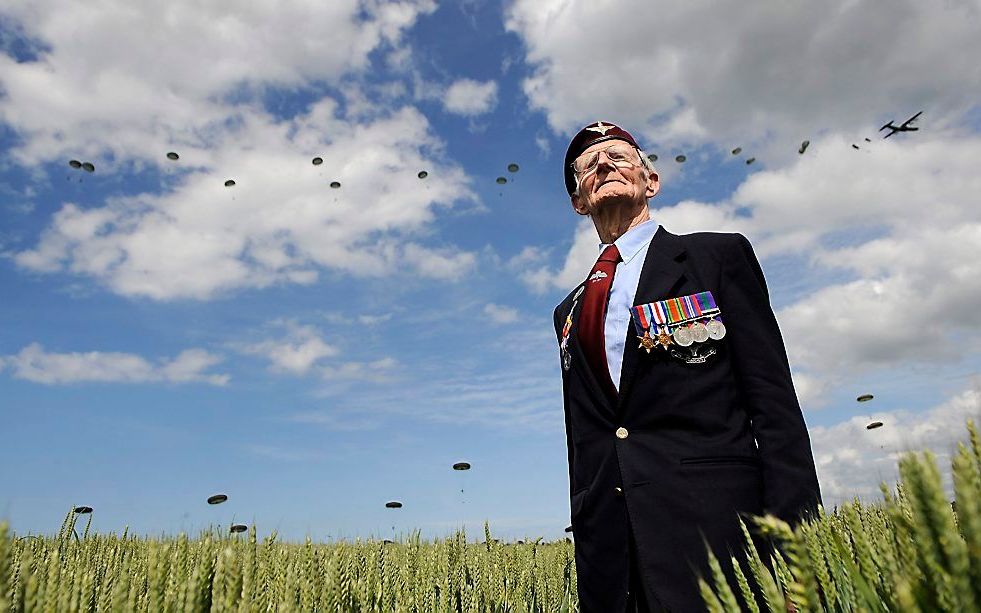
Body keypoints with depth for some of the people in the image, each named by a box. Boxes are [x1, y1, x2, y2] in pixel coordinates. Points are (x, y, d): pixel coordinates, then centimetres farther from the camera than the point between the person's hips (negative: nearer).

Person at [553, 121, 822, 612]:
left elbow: (774, 402, -1)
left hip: (712, 517, -3)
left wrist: (793, 536, -10)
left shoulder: (720, 256, 6)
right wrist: (587, 543, 13)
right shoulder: (569, 312, 18)